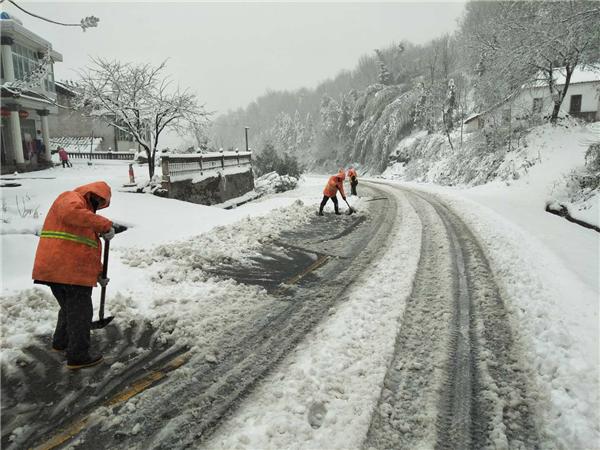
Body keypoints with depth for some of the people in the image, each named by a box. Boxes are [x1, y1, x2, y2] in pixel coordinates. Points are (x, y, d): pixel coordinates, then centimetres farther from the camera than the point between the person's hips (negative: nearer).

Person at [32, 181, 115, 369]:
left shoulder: (85, 209, 25)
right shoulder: (71, 198, -4)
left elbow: (88, 249, 25)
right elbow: (72, 213, -32)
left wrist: (98, 272, 22)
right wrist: (104, 224, -30)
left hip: (55, 269, 10)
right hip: (70, 271, -10)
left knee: (69, 307, 26)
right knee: (80, 312, 0)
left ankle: (61, 341, 42)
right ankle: (78, 356, 7)